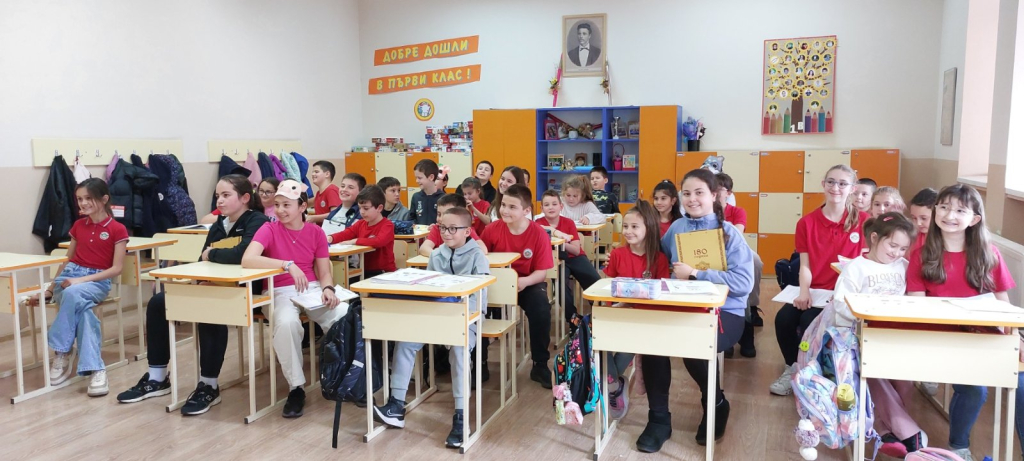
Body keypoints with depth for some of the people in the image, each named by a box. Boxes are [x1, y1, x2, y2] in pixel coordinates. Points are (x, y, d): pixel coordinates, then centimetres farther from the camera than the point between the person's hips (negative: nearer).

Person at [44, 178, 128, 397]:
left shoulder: (117, 229, -3)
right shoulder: (78, 225, 13)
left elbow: (116, 268, -9)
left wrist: (82, 280, -17)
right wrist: (50, 287, 18)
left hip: (97, 280, -4)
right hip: (69, 275, 4)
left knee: (73, 293, -40)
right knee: (81, 307, -33)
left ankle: (62, 352, -26)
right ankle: (95, 369, -30)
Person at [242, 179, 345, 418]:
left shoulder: (316, 232, 5)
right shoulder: (269, 229, -5)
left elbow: (324, 273, 5)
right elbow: (247, 260, -24)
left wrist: (328, 289, -18)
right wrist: (288, 265, -32)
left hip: (313, 289, 3)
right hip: (280, 291, -2)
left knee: (346, 316, -26)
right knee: (286, 322, -38)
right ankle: (296, 388, -18)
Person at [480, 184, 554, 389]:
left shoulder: (539, 234, -15)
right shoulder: (493, 229, -10)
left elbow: (542, 271, -14)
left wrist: (525, 282, -33)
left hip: (528, 283, -1)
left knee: (541, 308, -30)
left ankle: (540, 365, -10)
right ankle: (479, 362, -6)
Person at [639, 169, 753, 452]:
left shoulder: (729, 233, -5)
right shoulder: (676, 228, 10)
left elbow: (744, 282, -17)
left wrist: (695, 274, -18)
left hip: (724, 312, -4)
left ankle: (716, 405, 2)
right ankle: (659, 419, -8)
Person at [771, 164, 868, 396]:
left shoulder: (862, 220, -1)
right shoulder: (806, 222, 4)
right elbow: (805, 265, 1)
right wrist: (804, 292, -17)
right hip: (813, 290, 3)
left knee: (810, 321, -29)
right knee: (784, 317, -24)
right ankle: (792, 366, 4)